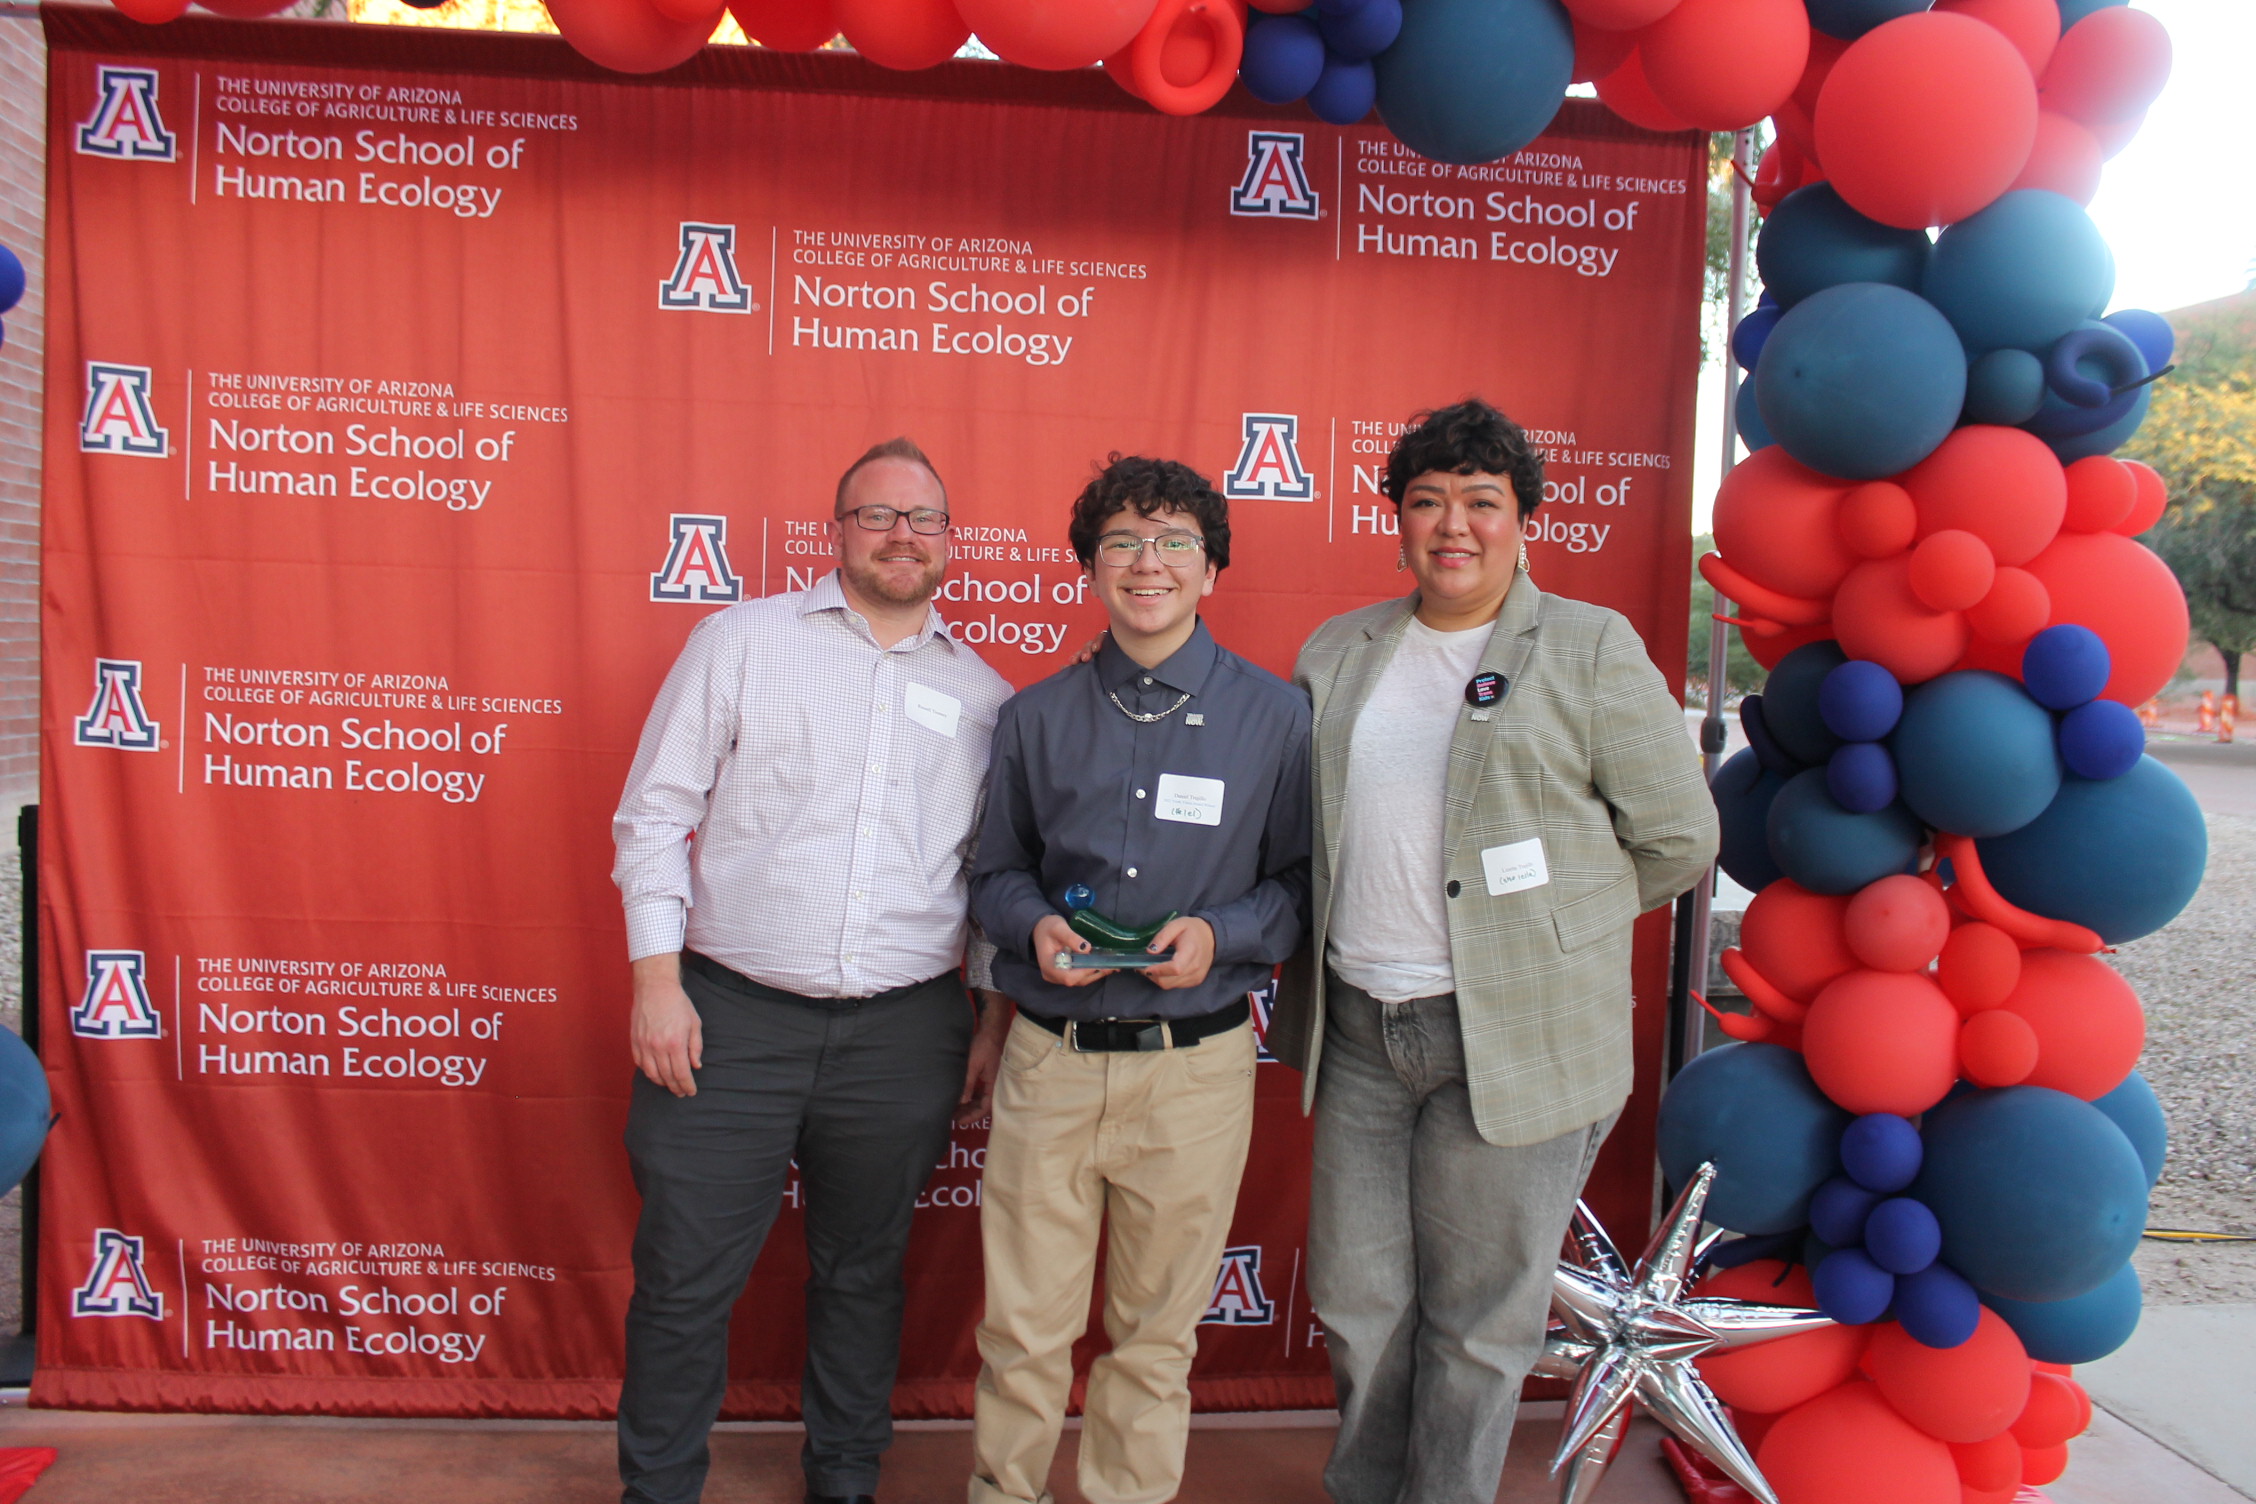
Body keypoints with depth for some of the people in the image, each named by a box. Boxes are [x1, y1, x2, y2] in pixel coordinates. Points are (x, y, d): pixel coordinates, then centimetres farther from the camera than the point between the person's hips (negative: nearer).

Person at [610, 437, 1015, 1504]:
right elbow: (654, 813, 0)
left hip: (903, 1036, 2)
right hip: (730, 1017, -2)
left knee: (864, 1273, 17)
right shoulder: (741, 639, 2)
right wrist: (657, 979, -7)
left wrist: (997, 1020, 9)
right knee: (684, 1280, 5)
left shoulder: (984, 696, 9)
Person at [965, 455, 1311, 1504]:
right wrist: (1035, 926, -9)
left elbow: (1303, 882, 3)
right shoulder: (1035, 716, 6)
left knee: (1156, 1333, 13)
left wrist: (1222, 934, -15)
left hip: (1195, 1064, -1)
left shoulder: (1273, 716, 0)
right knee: (1022, 1327, 9)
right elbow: (996, 871, 13)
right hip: (1050, 1057, 1)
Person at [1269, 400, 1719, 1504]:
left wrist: (1553, 922, 5)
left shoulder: (1593, 649, -3)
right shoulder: (1334, 653, 11)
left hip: (1514, 1036, -4)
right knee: (1355, 1303, 15)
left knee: (1477, 1321, 8)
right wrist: (1359, 932, 11)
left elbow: (1678, 839, 0)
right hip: (1356, 1030, 4)